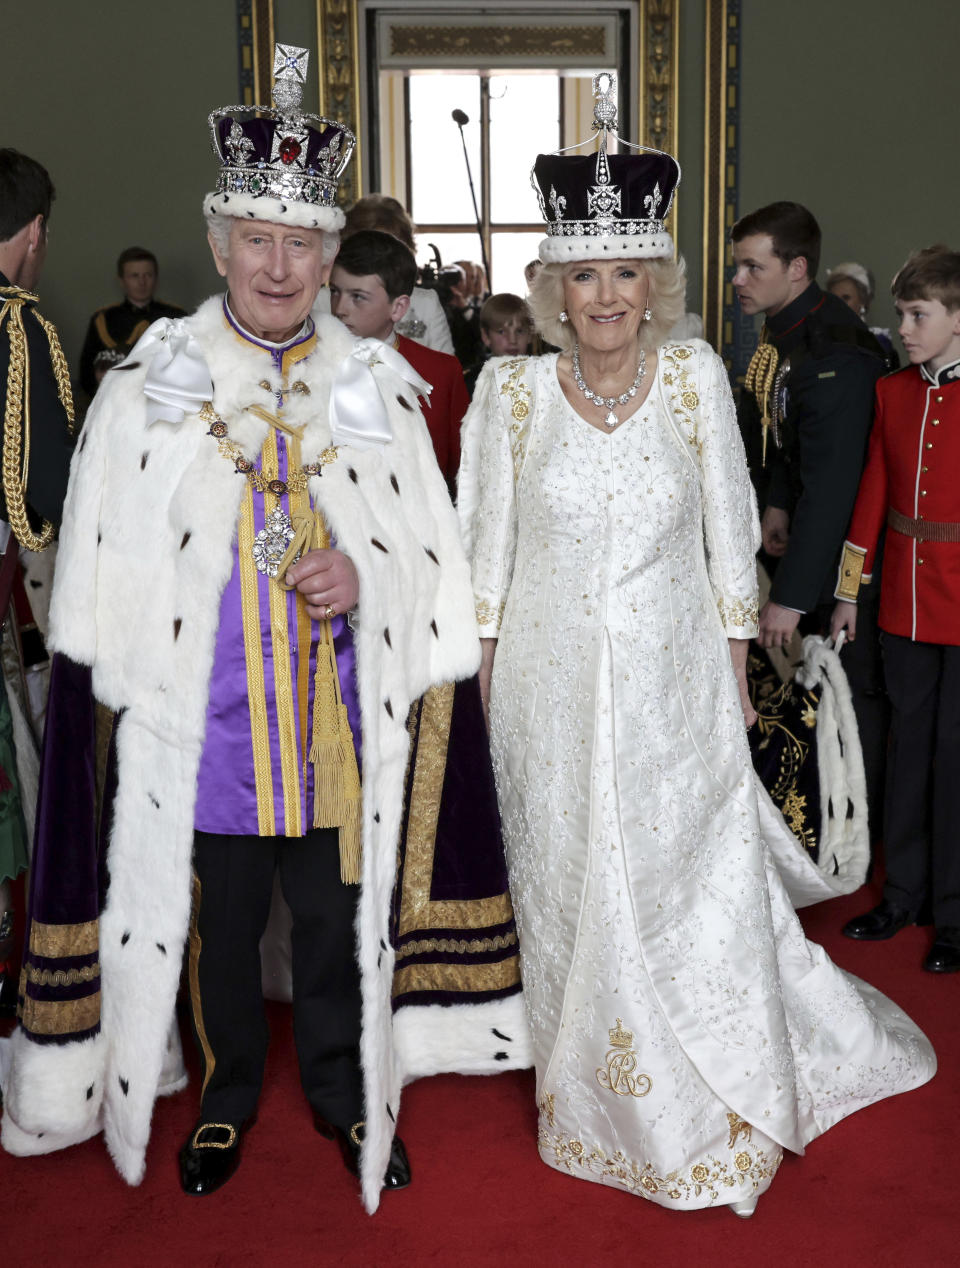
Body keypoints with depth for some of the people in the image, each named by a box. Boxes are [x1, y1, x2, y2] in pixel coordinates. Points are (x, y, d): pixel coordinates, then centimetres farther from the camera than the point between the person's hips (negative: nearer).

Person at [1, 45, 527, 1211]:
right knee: (216, 929, 16)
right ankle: (226, 1093, 42)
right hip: (197, 728, -1)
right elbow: (104, 583, 0)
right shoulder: (144, 391, -2)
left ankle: (344, 1090, 40)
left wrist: (364, 576, -16)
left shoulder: (376, 388, 2)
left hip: (339, 722, 1)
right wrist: (124, 708, -5)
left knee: (340, 924, 15)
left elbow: (431, 556, 4)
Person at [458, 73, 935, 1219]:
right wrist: (480, 680, 4)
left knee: (698, 882, 4)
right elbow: (487, 546, 3)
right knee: (573, 890, 11)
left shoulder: (696, 377, -4)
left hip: (673, 681, 0)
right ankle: (602, 1104, 35)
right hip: (553, 682, 1)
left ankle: (722, 1114, 31)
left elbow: (730, 530, 4)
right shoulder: (514, 391, -4)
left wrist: (735, 667, 5)